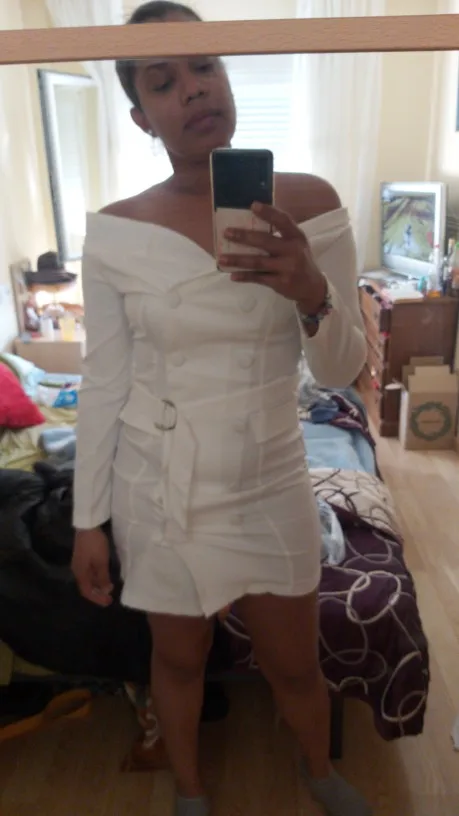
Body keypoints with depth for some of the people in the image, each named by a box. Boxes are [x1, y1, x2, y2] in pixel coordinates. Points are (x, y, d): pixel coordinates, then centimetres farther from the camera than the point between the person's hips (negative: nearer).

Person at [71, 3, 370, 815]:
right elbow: (103, 385, -4)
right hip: (158, 489, 0)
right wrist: (88, 518, 0)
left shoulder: (308, 203, -9)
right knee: (179, 658, 21)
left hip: (270, 484, 1)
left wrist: (313, 296, -28)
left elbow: (341, 371, -6)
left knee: (295, 664, 20)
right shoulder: (115, 231, -10)